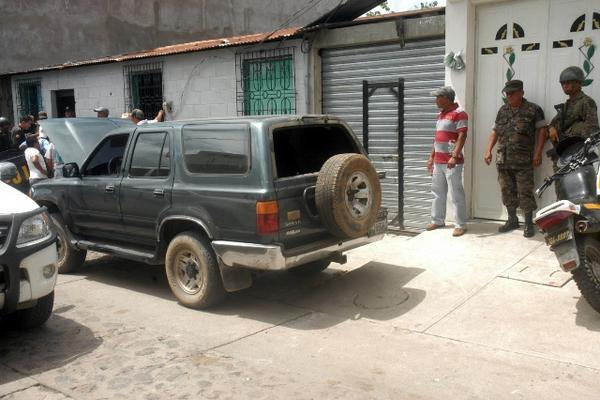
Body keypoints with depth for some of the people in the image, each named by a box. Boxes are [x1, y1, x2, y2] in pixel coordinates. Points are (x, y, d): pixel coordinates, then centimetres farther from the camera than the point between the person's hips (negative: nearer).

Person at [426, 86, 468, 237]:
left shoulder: (459, 113, -9)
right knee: (437, 192, 14)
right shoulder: (441, 114, 18)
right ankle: (437, 220, 24)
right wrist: (432, 157, 22)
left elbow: (462, 136, -18)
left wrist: (454, 156, -27)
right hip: (438, 161, 9)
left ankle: (461, 225, 2)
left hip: (452, 162, -9)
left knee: (456, 194, -4)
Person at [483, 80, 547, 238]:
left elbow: (541, 130, -2)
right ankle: (512, 220, 23)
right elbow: (495, 131, 19)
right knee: (507, 191, 10)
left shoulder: (533, 109, 0)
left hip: (523, 160, -5)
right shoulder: (502, 110, 14)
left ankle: (529, 224, 8)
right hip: (503, 159, 5)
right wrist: (488, 150, 8)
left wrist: (538, 153, -10)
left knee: (525, 192, -3)